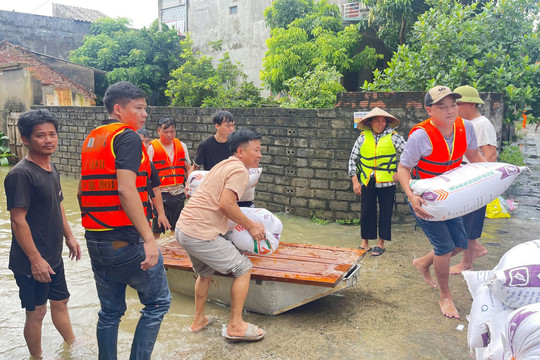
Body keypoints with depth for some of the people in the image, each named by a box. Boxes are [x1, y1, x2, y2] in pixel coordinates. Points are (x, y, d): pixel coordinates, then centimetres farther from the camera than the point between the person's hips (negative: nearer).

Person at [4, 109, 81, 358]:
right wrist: (35, 259, -21)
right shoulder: (20, 174, -20)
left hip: (53, 256, 8)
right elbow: (18, 220, -22)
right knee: (36, 312, 8)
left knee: (60, 302, 22)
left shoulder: (51, 169, 6)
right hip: (32, 262, -8)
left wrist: (69, 237, 16)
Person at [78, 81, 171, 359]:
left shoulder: (91, 139, 15)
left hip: (95, 240, 8)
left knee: (110, 311, 18)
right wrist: (149, 239, -26)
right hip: (126, 241, -8)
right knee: (157, 303, 8)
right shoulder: (127, 137, -11)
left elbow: (82, 190, 19)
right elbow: (126, 190, -23)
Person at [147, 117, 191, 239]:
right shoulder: (152, 148, -3)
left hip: (179, 193, 4)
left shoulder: (182, 146, 10)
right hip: (161, 193, -4)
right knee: (157, 230, -1)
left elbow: (188, 168, 16)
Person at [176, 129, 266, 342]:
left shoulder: (224, 165, 20)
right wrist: (251, 226, -10)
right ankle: (236, 326, 8)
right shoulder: (240, 170, -10)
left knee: (204, 272, 29)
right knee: (243, 268, 3)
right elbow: (226, 203, -22)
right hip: (201, 234, -10)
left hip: (183, 228, 10)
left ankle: (199, 320, 39)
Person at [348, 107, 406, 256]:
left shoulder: (393, 137, -2)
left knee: (385, 212, 5)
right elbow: (353, 159, 8)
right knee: (366, 211, 4)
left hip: (387, 182, -1)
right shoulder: (363, 137, 3)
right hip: (367, 182, 1)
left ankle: (381, 243, 20)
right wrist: (355, 181, 3)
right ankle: (365, 243, 18)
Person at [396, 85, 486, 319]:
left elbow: (473, 155, 9)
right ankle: (445, 297, 16)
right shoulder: (420, 135, -26)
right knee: (444, 245, -7)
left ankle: (423, 263, 37)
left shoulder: (465, 127, -9)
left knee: (460, 243, 9)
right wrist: (411, 196, -35)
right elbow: (403, 169, -20)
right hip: (423, 198, -6)